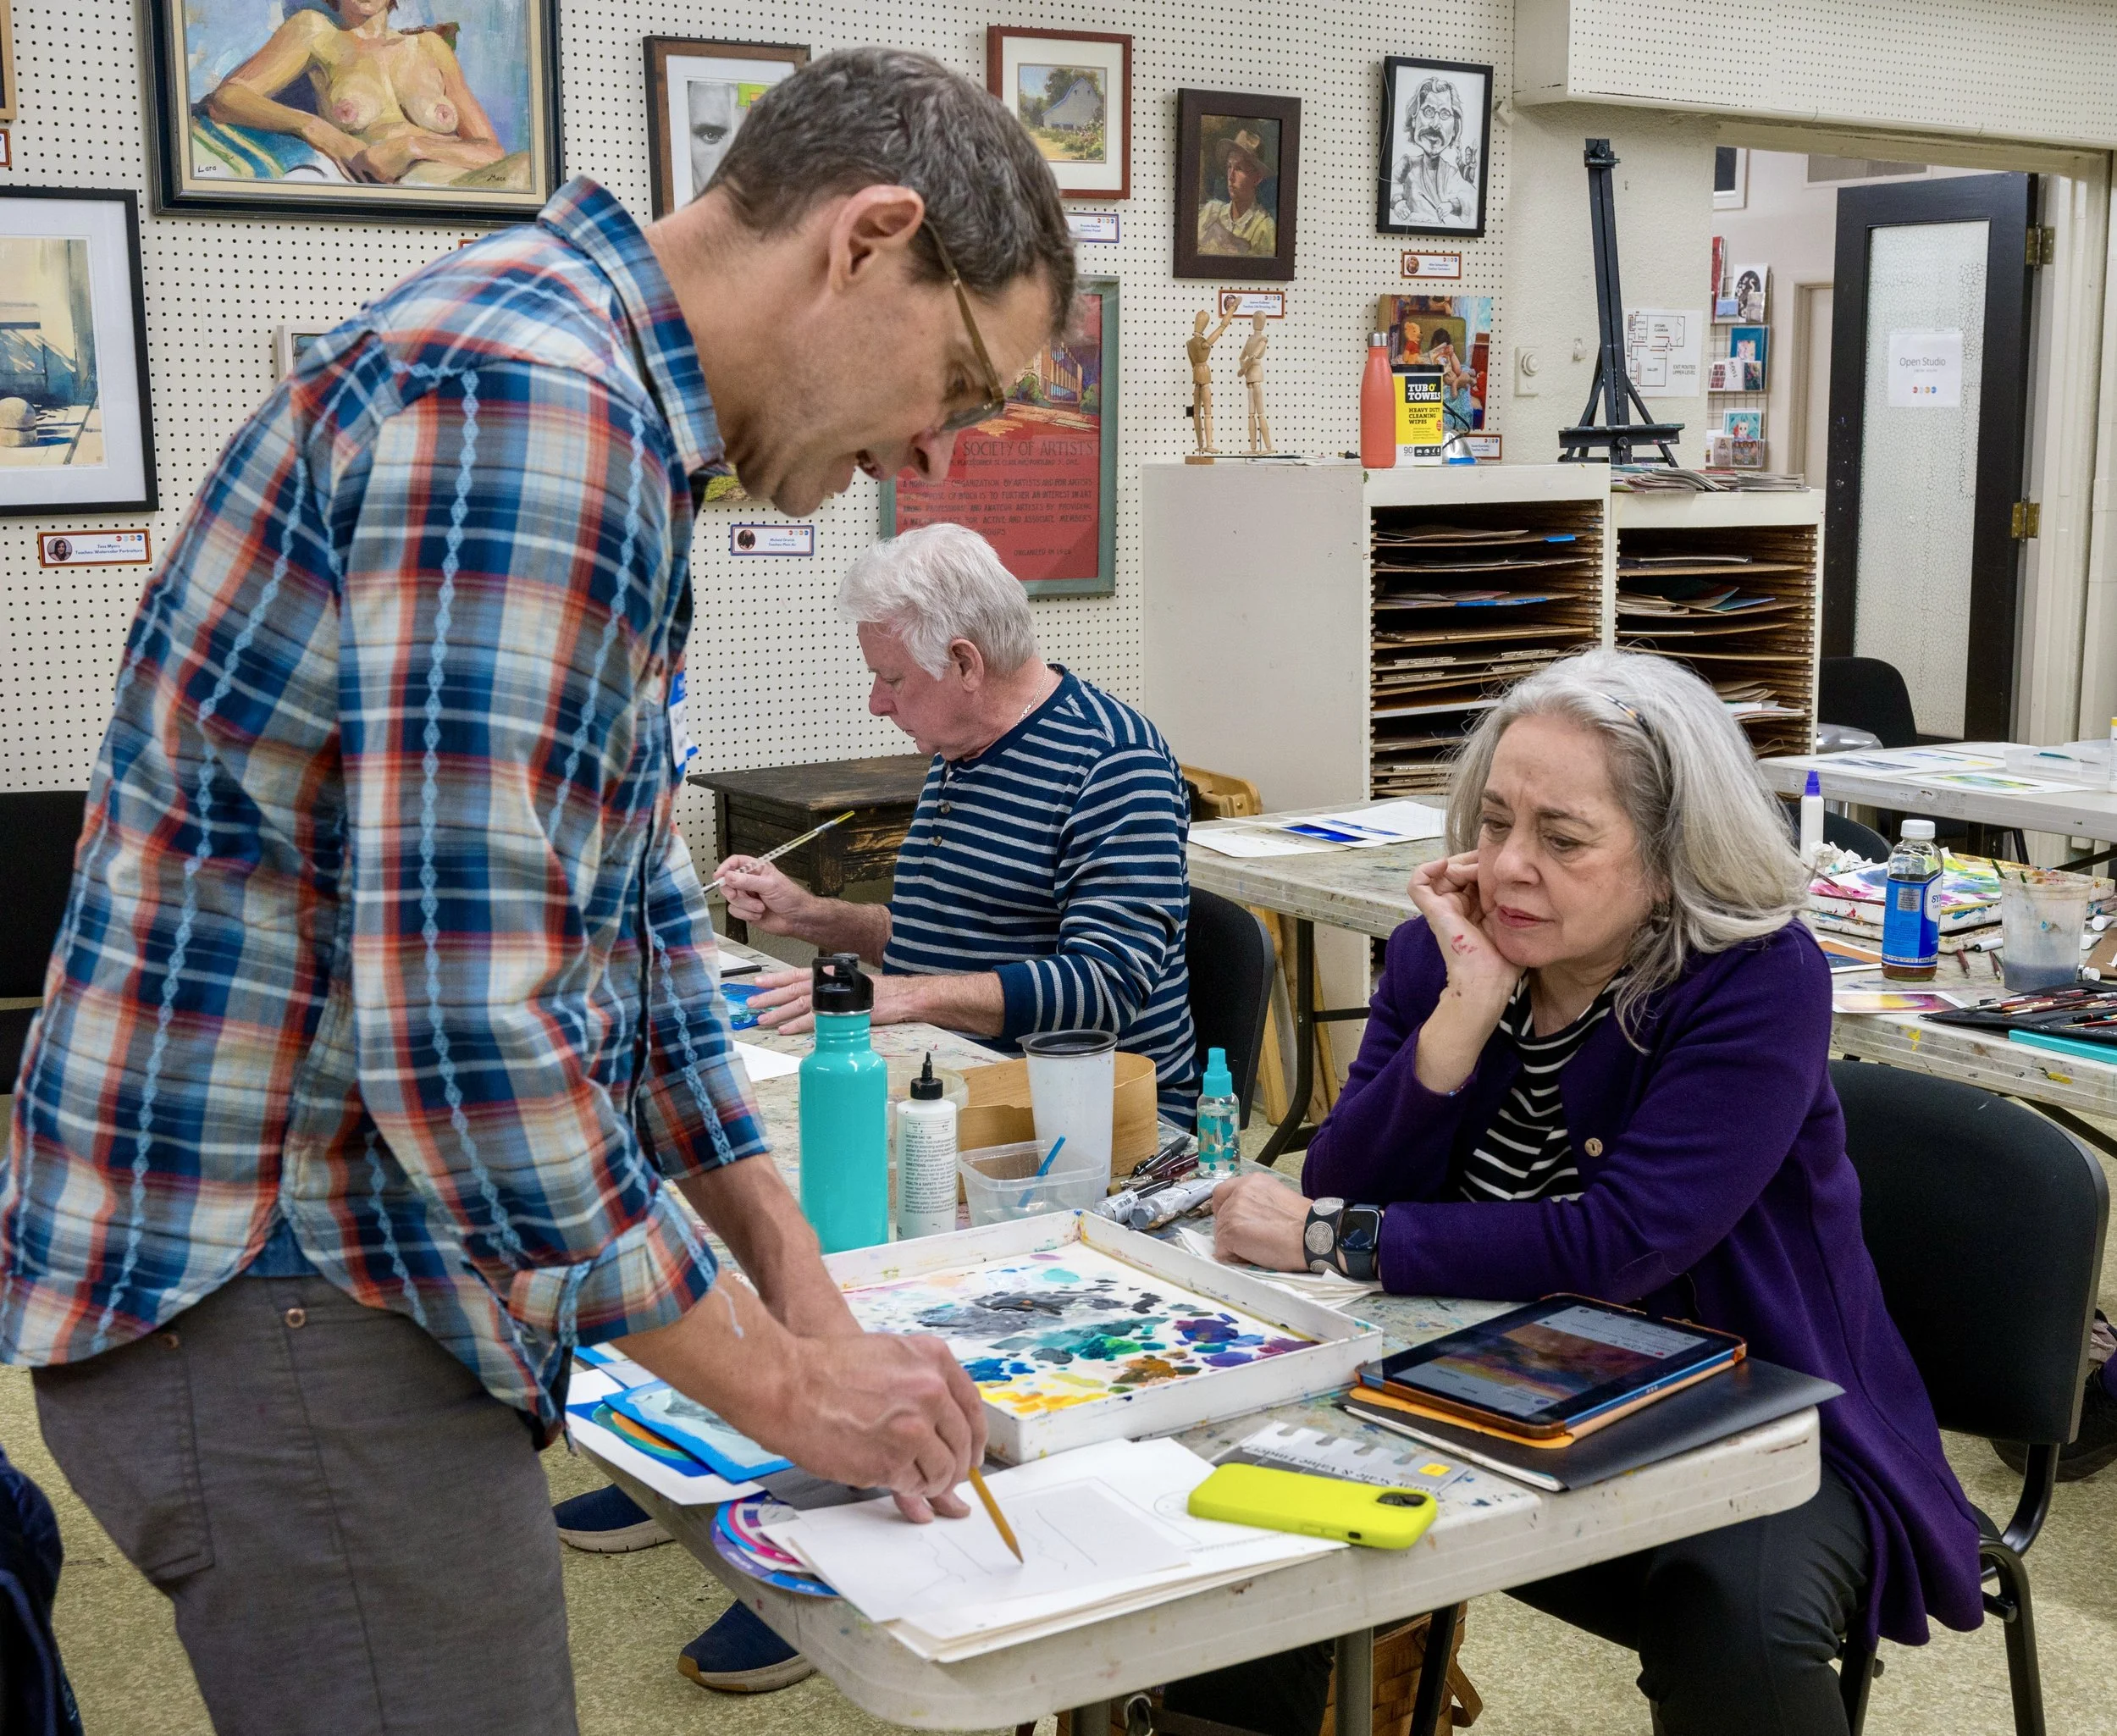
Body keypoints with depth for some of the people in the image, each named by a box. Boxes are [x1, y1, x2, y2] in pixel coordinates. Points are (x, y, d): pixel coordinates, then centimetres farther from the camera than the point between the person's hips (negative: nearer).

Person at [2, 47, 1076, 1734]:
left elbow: (630, 895, 16)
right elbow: (464, 1025, -28)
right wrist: (782, 1386, -15)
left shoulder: (591, 400, 12)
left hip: (348, 1276, 10)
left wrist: (805, 1296, 11)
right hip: (270, 1299, -10)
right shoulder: (533, 402, -22)